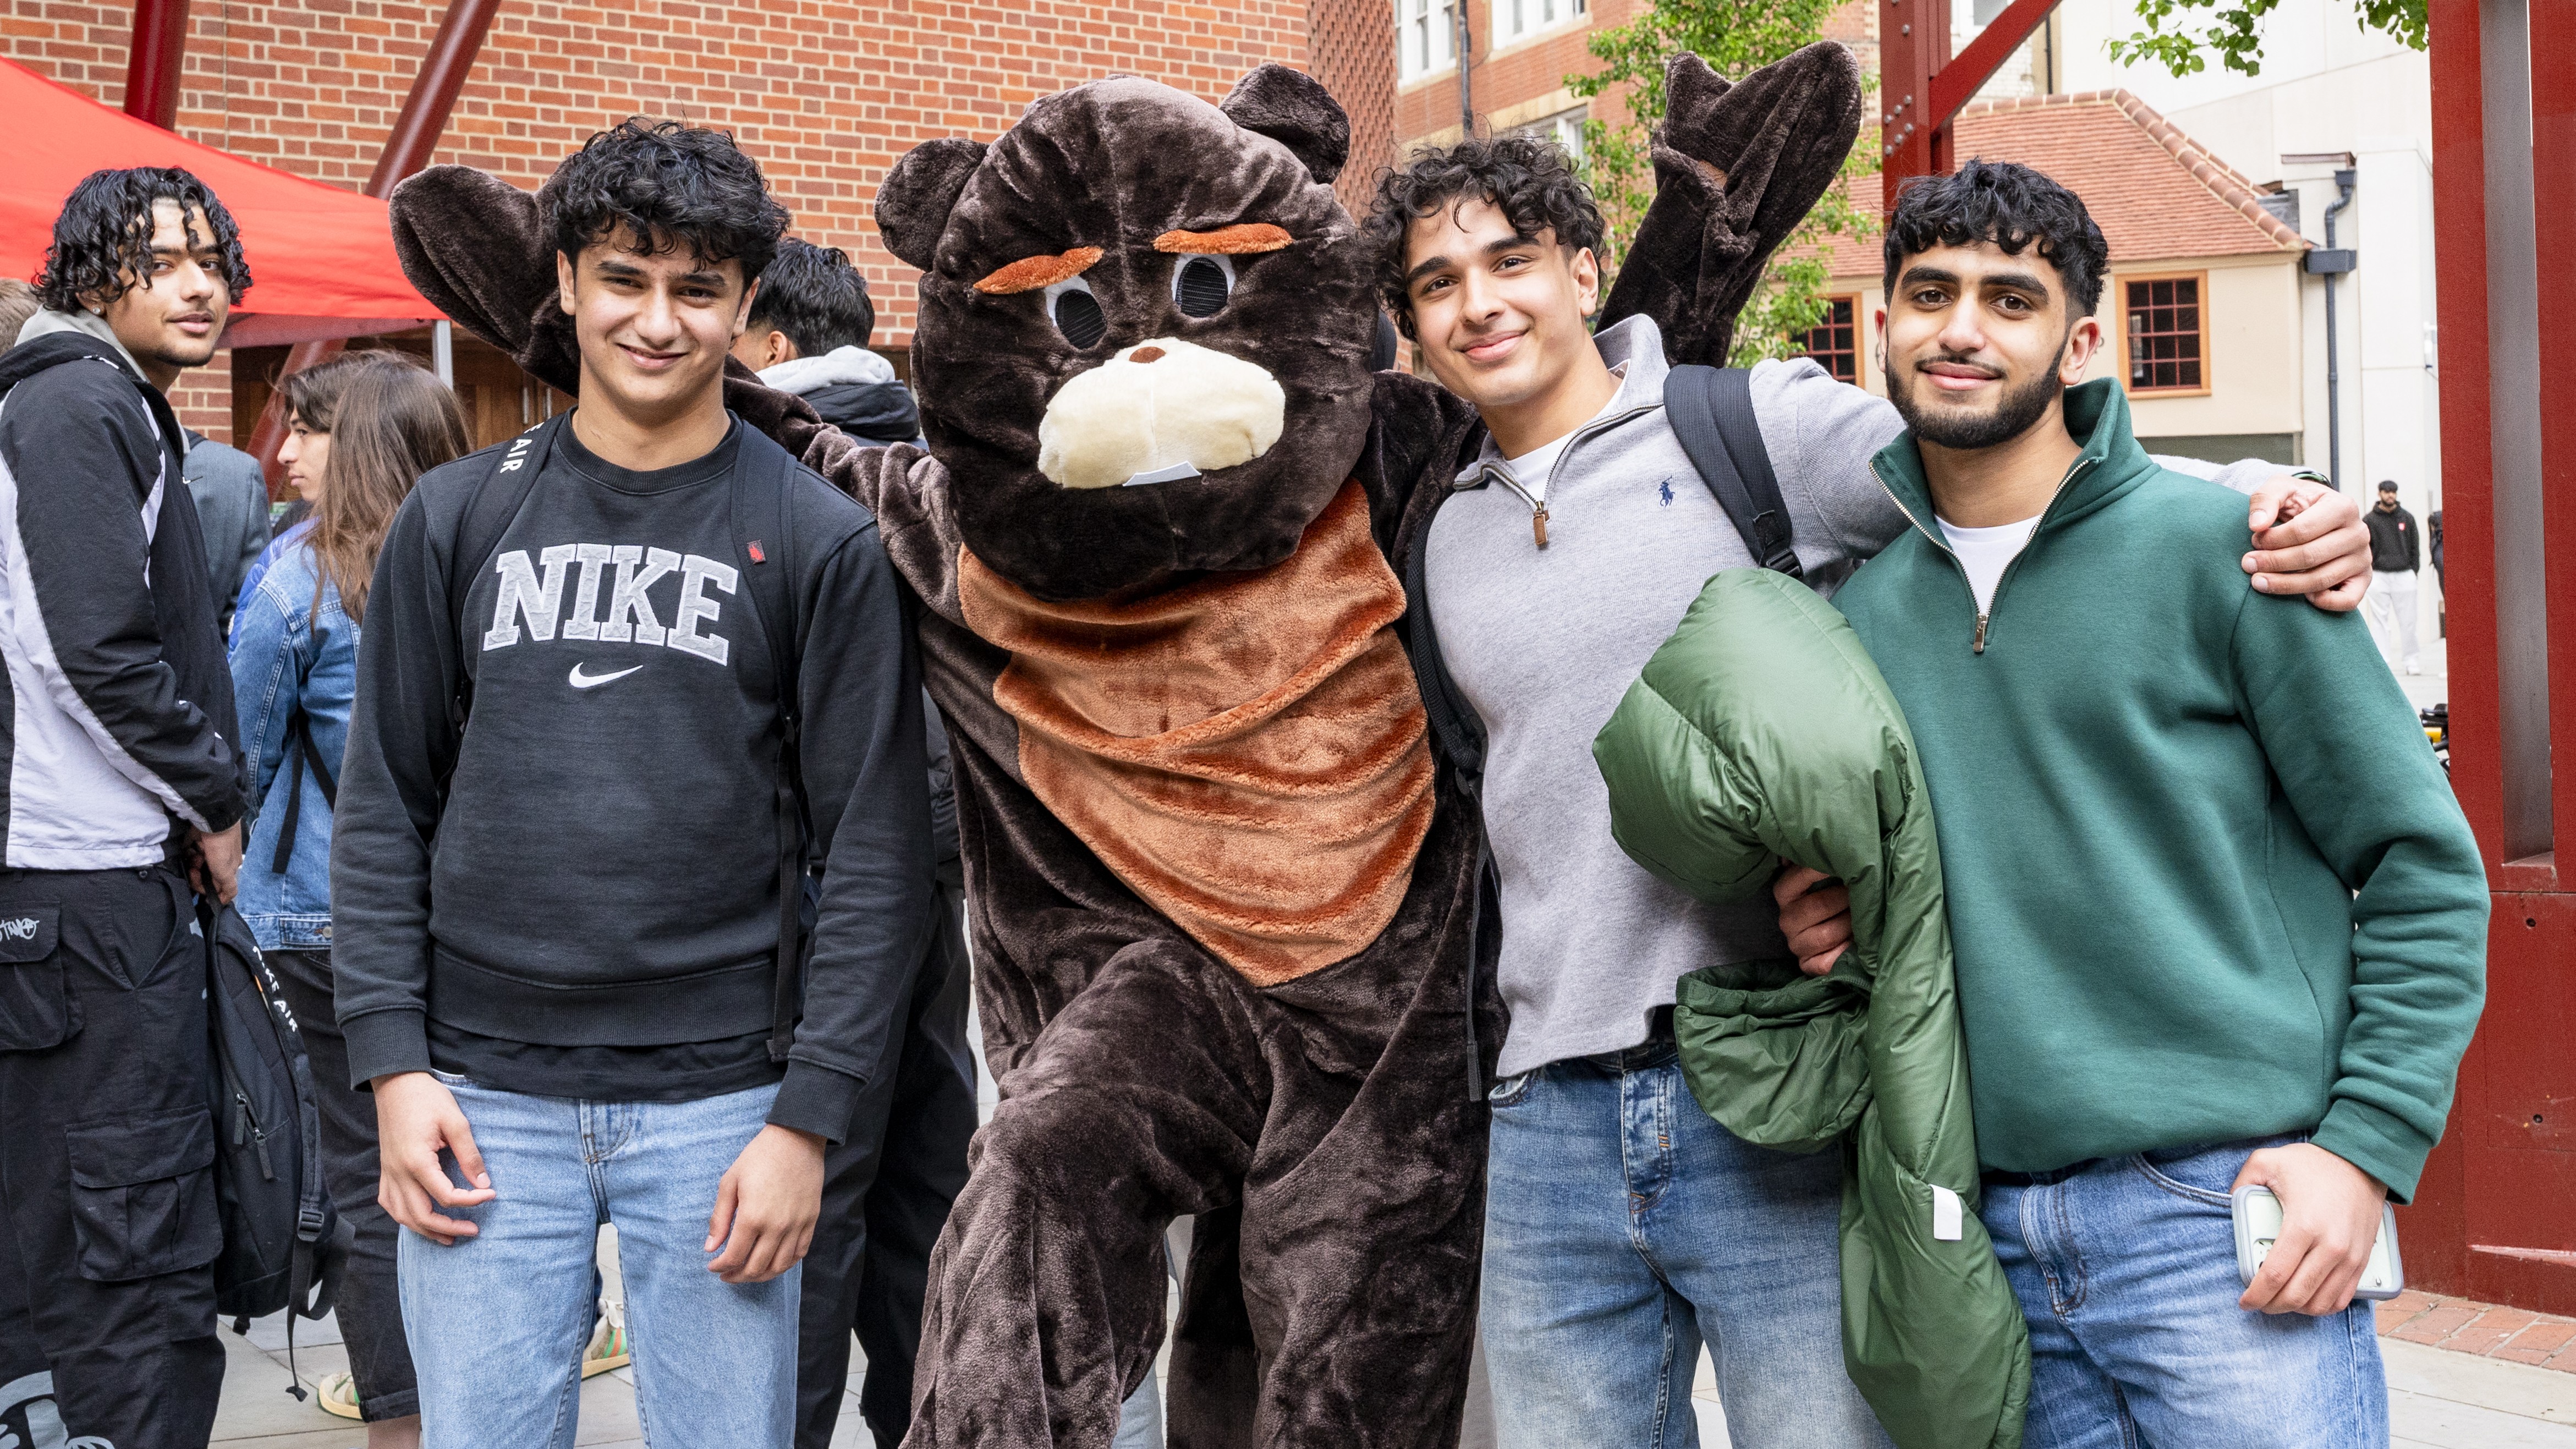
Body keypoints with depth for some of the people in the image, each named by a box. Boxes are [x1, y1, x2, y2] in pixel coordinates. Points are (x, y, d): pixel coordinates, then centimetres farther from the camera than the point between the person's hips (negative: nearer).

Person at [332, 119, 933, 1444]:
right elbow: (384, 809, 8)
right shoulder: (457, 518, 6)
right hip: (483, 1102, 2)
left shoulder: (821, 541, -1)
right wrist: (392, 1062, -1)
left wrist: (809, 1117, -7)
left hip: (714, 1102, -1)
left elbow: (875, 849, -2)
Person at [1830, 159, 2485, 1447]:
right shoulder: (1853, 602, 10)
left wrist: (2366, 1146, -10)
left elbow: (2424, 864, -2)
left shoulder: (2212, 546, -3)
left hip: (2222, 1217, -4)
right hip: (1992, 1234, 4)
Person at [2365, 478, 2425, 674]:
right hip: (2378, 577, -1)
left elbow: (2415, 547, 12)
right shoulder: (2369, 520, 3)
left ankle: (2412, 661, 7)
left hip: (2404, 576, 1)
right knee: (2380, 621, -2)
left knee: (2408, 621, 1)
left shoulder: (2407, 518, 9)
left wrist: (2414, 571, 4)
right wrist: (2368, 571, -3)